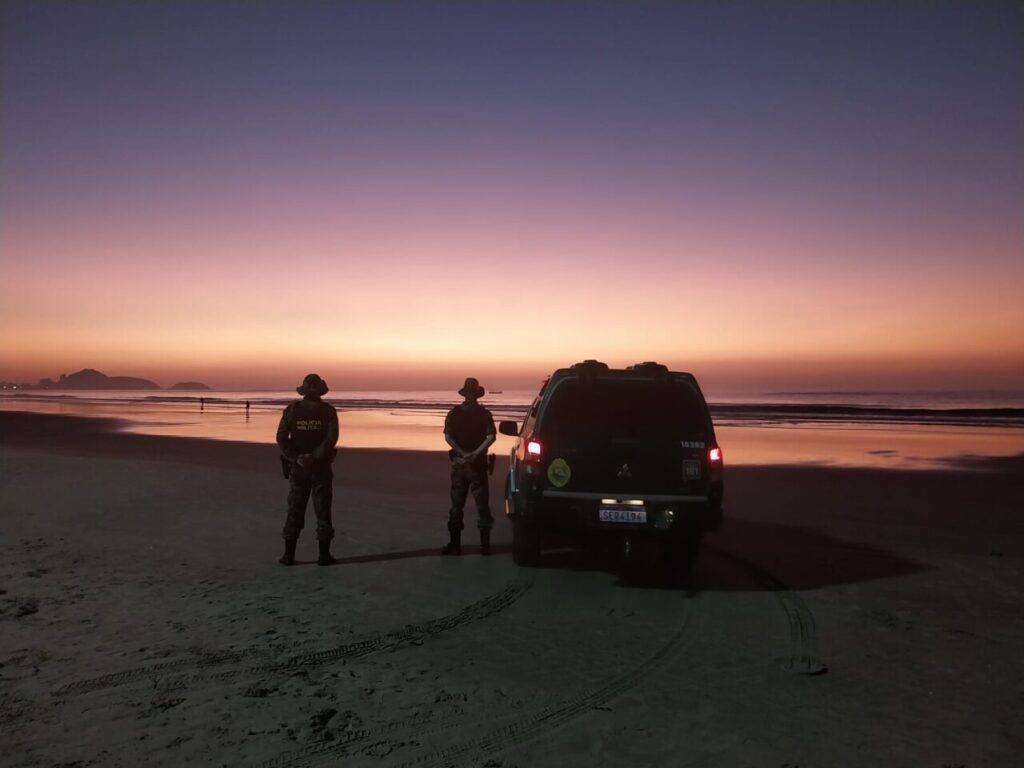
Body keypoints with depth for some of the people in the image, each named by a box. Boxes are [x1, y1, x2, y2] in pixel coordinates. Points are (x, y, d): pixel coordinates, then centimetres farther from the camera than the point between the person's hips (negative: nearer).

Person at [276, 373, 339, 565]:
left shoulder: (292, 409, -1)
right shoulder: (328, 410, -5)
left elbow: (281, 438, -9)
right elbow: (331, 438, -17)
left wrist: (296, 458, -10)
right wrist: (314, 457, -17)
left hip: (297, 467, 1)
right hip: (321, 467, -1)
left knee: (295, 510, 9)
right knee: (322, 510, 6)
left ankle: (289, 555, 11)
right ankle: (324, 555, 8)